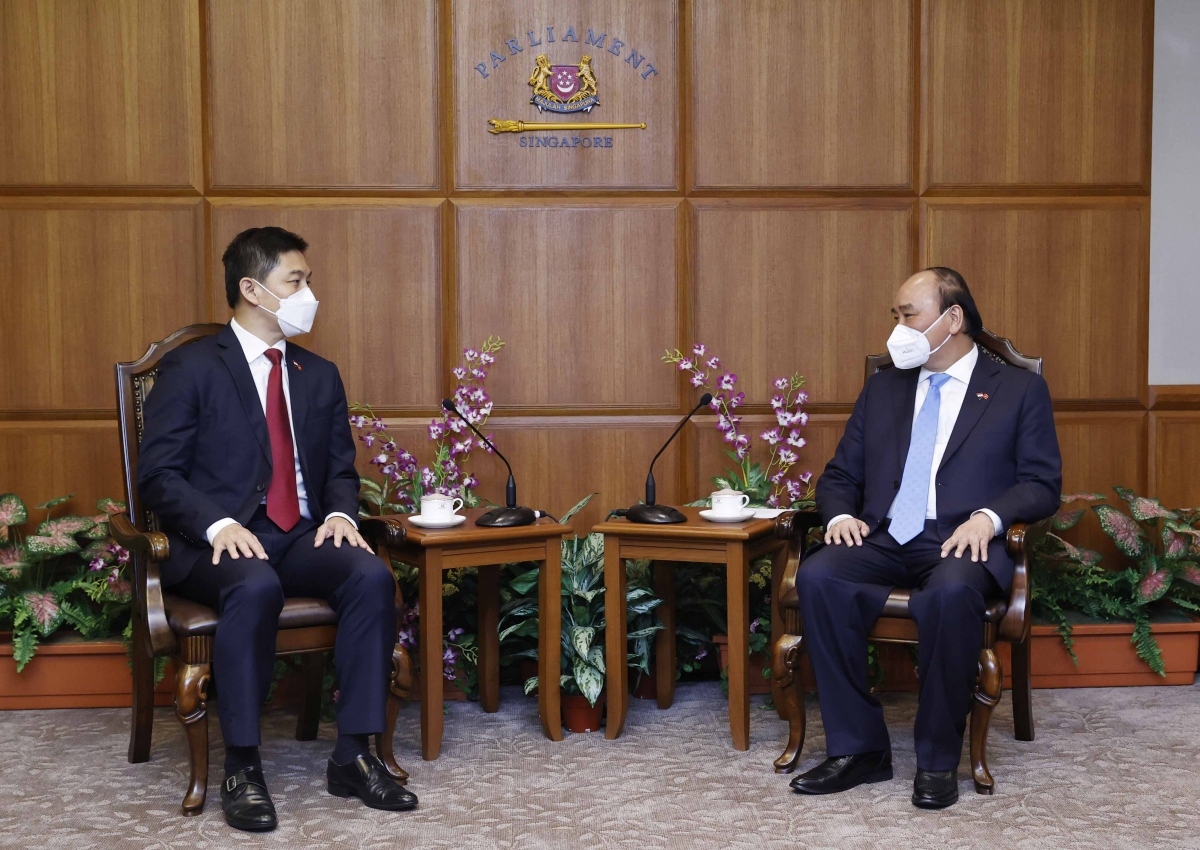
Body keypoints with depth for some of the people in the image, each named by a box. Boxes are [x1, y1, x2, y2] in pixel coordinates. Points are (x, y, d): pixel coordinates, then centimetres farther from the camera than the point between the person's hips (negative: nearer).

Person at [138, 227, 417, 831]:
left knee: (372, 576, -26)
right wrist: (218, 524, -22)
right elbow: (157, 475, -5)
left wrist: (339, 513, -5)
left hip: (302, 538, 5)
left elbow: (341, 469, 18)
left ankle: (352, 756, -20)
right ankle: (241, 769, -27)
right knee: (256, 587, -38)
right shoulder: (191, 369, 0)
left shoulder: (319, 376, 18)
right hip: (220, 543, -5)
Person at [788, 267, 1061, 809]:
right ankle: (857, 748, -19)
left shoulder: (1019, 389, 11)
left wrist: (989, 516, -17)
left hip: (962, 542, -4)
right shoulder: (882, 389, 22)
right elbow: (840, 474, 20)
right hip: (884, 540, 4)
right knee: (816, 576, -28)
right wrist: (840, 514, -4)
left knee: (952, 592, -39)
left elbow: (1042, 483, 3)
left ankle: (938, 759, -21)